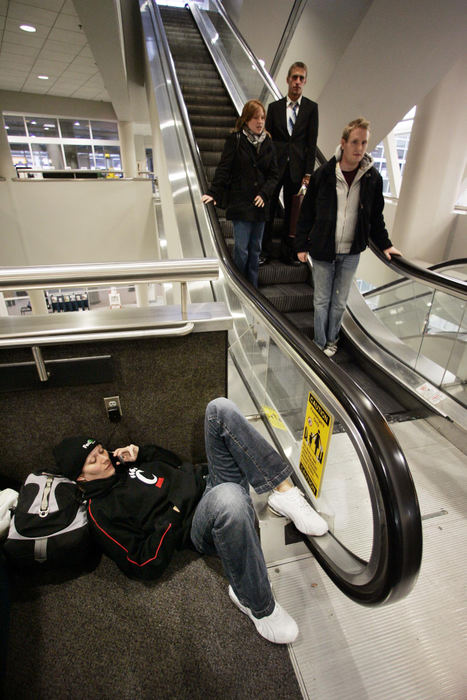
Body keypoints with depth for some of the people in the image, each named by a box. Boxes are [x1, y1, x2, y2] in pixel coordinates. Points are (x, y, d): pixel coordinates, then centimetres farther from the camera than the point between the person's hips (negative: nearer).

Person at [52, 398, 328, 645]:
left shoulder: (121, 464, 19)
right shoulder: (101, 512, -2)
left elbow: (174, 461, 24)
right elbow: (146, 566, -7)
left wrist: (141, 453, 8)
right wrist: (170, 517, -16)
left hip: (208, 481, 7)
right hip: (201, 526, -7)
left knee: (219, 408, -17)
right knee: (229, 499, -48)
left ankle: (285, 492, -18)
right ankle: (258, 605, -20)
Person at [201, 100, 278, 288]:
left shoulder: (267, 142, 12)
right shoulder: (235, 139, 0)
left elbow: (274, 174, 9)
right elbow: (223, 169, -5)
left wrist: (264, 194, -7)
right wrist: (213, 193, -17)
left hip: (260, 204, 5)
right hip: (240, 203, -4)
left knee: (255, 249, 8)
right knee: (241, 249, -8)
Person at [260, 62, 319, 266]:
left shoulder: (311, 107, 6)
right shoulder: (274, 107, 8)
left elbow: (311, 142, 2)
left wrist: (308, 173, -6)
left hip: (297, 168, 0)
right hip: (275, 165, 0)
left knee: (292, 212, 5)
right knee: (268, 209, 0)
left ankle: (288, 252, 15)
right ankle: (265, 251, 11)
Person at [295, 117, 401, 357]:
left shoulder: (373, 178, 0)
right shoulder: (323, 174, -6)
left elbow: (376, 217, 11)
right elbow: (306, 213, -1)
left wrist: (384, 244, 8)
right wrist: (302, 245, -2)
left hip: (351, 254, 2)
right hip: (322, 250, -2)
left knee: (339, 302, 12)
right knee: (322, 301, 7)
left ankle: (331, 340, 31)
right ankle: (320, 342, 23)